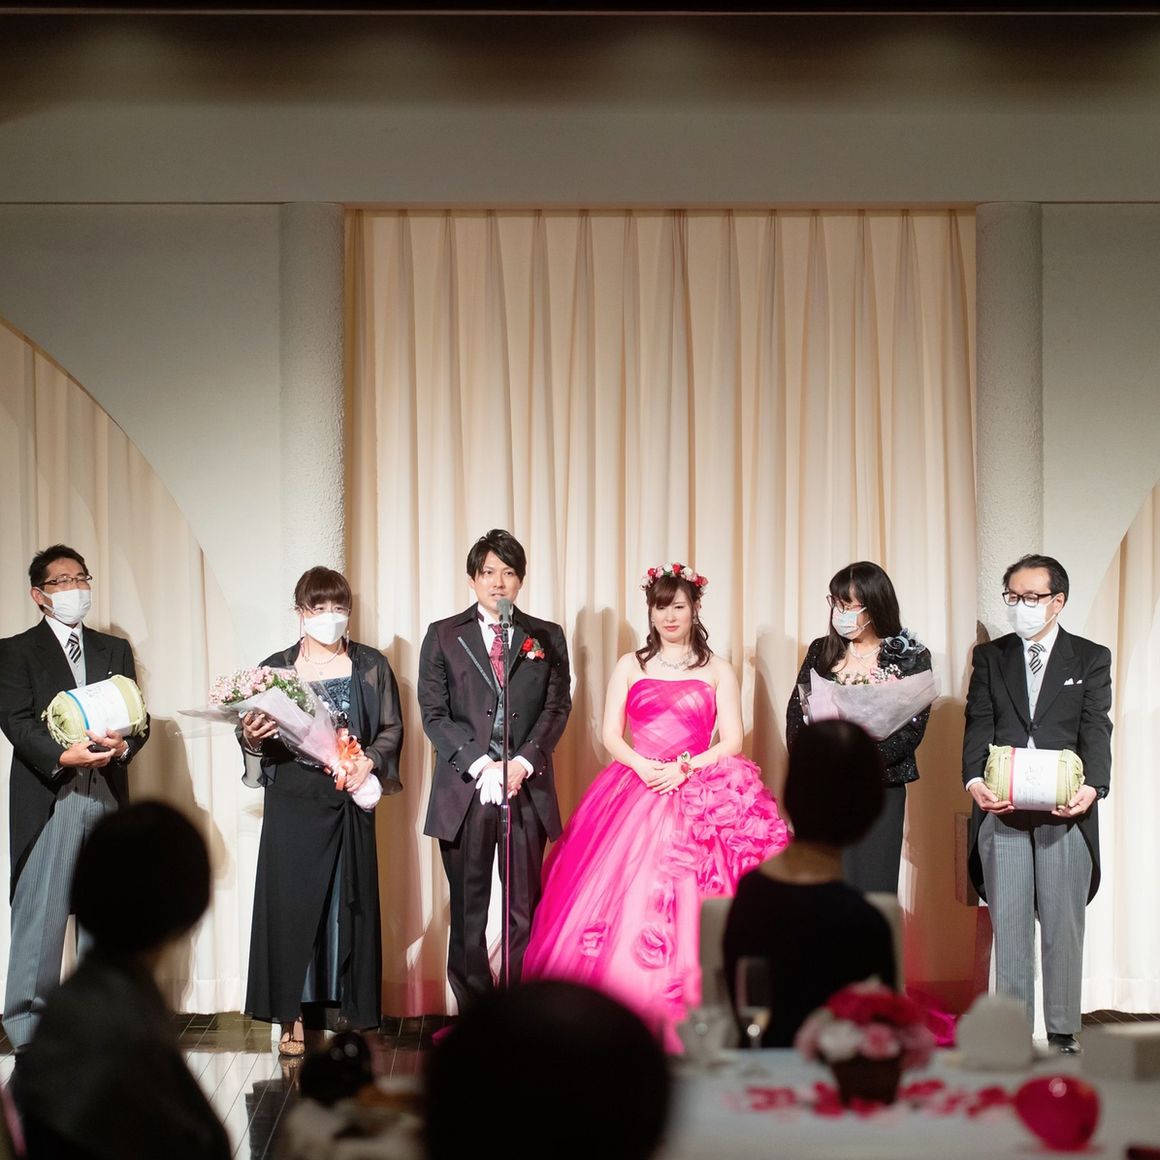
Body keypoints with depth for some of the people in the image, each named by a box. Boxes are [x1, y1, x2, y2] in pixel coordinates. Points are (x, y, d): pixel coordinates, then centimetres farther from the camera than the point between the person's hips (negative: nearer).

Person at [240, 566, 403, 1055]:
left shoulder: (370, 666, 8)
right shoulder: (276, 667, 6)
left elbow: (392, 728, 7)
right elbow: (255, 737, 8)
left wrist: (369, 761, -11)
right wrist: (251, 737, -15)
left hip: (350, 800, 1)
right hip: (293, 804, -1)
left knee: (349, 904, 3)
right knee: (291, 903, -1)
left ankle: (348, 1010, 10)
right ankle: (293, 1018, 5)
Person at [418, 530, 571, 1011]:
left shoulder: (547, 637, 12)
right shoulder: (442, 636, 8)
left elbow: (557, 708, 5)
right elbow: (434, 714, 1)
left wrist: (523, 763, -10)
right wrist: (480, 765, -11)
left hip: (528, 787, 1)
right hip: (464, 790, 0)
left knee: (526, 911, -1)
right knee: (468, 913, 2)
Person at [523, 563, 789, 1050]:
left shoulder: (716, 670, 11)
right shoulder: (630, 666, 14)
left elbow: (732, 741, 3)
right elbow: (610, 734, 7)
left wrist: (685, 768, -12)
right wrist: (644, 766, -12)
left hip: (698, 793, -1)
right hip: (634, 790, 1)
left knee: (686, 907, -13)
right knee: (621, 900, -10)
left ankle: (689, 1024, -10)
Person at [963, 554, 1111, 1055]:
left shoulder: (1090, 658, 7)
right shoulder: (990, 657, 12)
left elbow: (1096, 731, -2)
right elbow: (979, 726, 2)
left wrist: (1092, 786, -20)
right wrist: (975, 780, -16)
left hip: (1065, 810, -1)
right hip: (1001, 809, 1)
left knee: (1063, 924, 3)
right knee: (1008, 924, 4)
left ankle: (1063, 1032, 11)